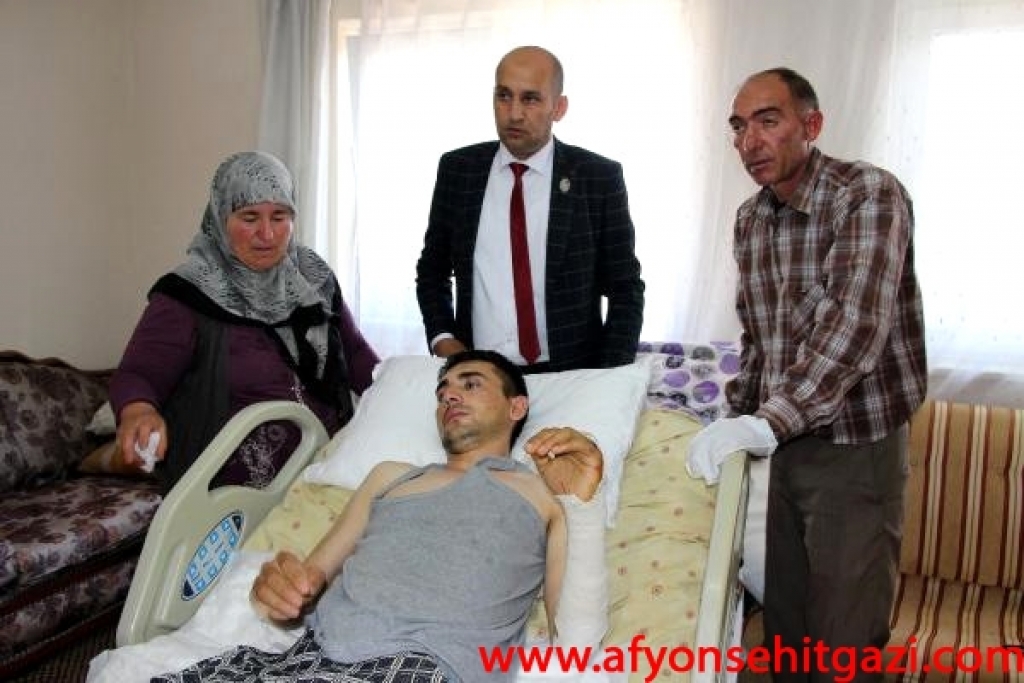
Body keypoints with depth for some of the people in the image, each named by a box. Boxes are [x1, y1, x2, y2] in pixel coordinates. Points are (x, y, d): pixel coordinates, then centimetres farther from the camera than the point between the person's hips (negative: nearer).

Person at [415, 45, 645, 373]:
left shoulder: (600, 178, -1)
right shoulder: (457, 169, 5)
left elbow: (625, 289, 3)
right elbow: (432, 267, 14)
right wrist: (442, 339, -1)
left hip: (569, 379, -1)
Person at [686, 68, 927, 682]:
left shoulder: (869, 195, -15)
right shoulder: (750, 218, 7)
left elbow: (855, 326, -29)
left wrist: (767, 422, -38)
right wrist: (739, 418, 11)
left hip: (856, 448, -6)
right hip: (781, 445, 6)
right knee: (783, 621, 17)